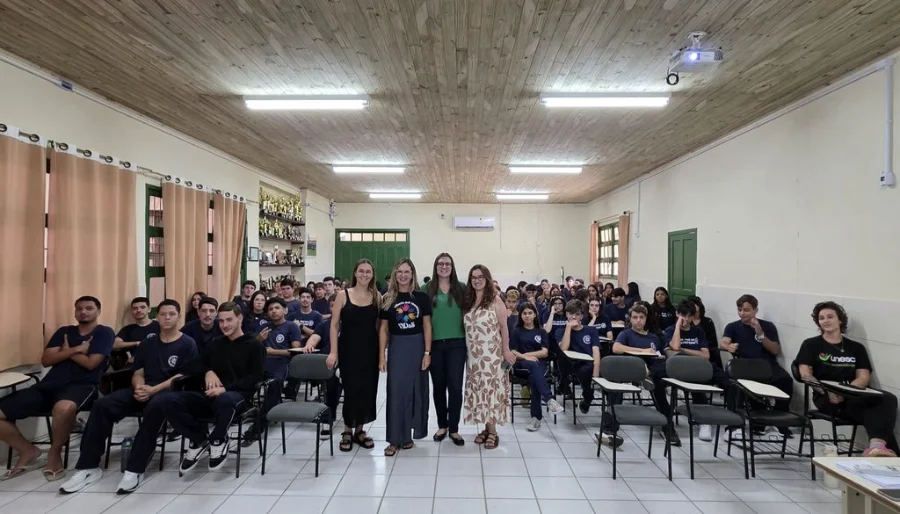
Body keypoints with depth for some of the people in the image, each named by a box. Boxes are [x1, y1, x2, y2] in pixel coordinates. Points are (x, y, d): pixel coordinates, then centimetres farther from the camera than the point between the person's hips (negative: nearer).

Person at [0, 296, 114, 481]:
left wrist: (67, 351, 7)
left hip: (82, 385, -7)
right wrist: (75, 349, -5)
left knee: (63, 408, -41)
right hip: (49, 384, 7)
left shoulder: (104, 332, 3)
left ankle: (55, 453, -11)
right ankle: (28, 451, 13)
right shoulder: (64, 331, 21)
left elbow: (90, 363, -7)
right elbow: (45, 360, 10)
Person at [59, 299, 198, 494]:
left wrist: (154, 390, -17)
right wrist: (139, 387, -9)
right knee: (102, 405, -18)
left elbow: (183, 377, -8)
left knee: (155, 407, -38)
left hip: (169, 390, -6)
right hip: (143, 389, 6)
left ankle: (134, 470, -31)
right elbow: (138, 373, 14)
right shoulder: (148, 342, 18)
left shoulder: (187, 344, 0)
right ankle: (89, 467, -12)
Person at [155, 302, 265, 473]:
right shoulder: (215, 344, 21)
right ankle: (199, 438, -3)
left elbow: (255, 378, -6)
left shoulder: (253, 345, 4)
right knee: (167, 400, -21)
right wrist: (207, 371, -5)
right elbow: (192, 365, 18)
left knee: (224, 400, -42)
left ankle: (218, 441, -11)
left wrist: (226, 388, -20)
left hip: (237, 395, -5)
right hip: (209, 395, 5)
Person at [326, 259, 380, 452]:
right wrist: (333, 351, -8)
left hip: (370, 349, 2)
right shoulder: (343, 295, -2)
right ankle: (347, 431, 23)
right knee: (351, 389, 2)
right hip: (348, 349, -2)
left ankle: (359, 429, 27)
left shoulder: (377, 297, 3)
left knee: (367, 389, 8)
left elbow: (381, 325, 5)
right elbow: (334, 325, -2)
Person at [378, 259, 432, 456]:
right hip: (396, 347, 0)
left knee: (416, 390, 9)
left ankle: (408, 435, 25)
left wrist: (427, 352, -6)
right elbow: (383, 328, 4)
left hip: (417, 346, 0)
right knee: (395, 392, 2)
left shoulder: (422, 297, -1)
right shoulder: (388, 299, 2)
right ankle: (395, 438, 11)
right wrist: (381, 356, -1)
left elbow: (427, 326, 0)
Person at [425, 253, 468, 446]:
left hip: (456, 343, 0)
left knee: (455, 386, -1)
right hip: (435, 343, 1)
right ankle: (442, 425, 29)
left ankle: (454, 429, 16)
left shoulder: (461, 288, 3)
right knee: (438, 386, 12)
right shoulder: (427, 289, 1)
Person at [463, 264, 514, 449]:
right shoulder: (468, 301, 8)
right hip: (474, 354, 5)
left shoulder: (495, 300, -6)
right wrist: (468, 350, 4)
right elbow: (467, 328, 9)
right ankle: (486, 428, 21)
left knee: (491, 389, -2)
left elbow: (504, 327, -6)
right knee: (479, 390, 9)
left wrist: (506, 350, -9)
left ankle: (493, 431, 9)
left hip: (492, 353, -5)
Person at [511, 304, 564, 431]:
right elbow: (513, 352, 1)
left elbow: (545, 352, 4)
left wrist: (528, 354, -7)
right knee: (533, 365, -37)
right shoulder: (517, 331, 12)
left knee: (534, 379, -33)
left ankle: (536, 417, -33)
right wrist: (526, 357, -16)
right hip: (522, 363, -1)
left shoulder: (541, 332, 15)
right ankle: (549, 399, -48)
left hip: (540, 363, 1)